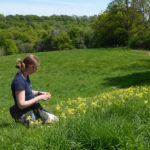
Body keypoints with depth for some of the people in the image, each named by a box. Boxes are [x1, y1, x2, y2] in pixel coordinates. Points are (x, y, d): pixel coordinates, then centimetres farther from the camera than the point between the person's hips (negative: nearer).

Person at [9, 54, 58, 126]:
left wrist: (40, 93, 2)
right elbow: (21, 104, -26)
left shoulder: (25, 76, 2)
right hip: (24, 113, -9)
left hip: (32, 108, 9)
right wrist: (39, 98, -19)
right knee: (52, 120, -11)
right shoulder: (19, 81, -27)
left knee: (55, 118, 10)